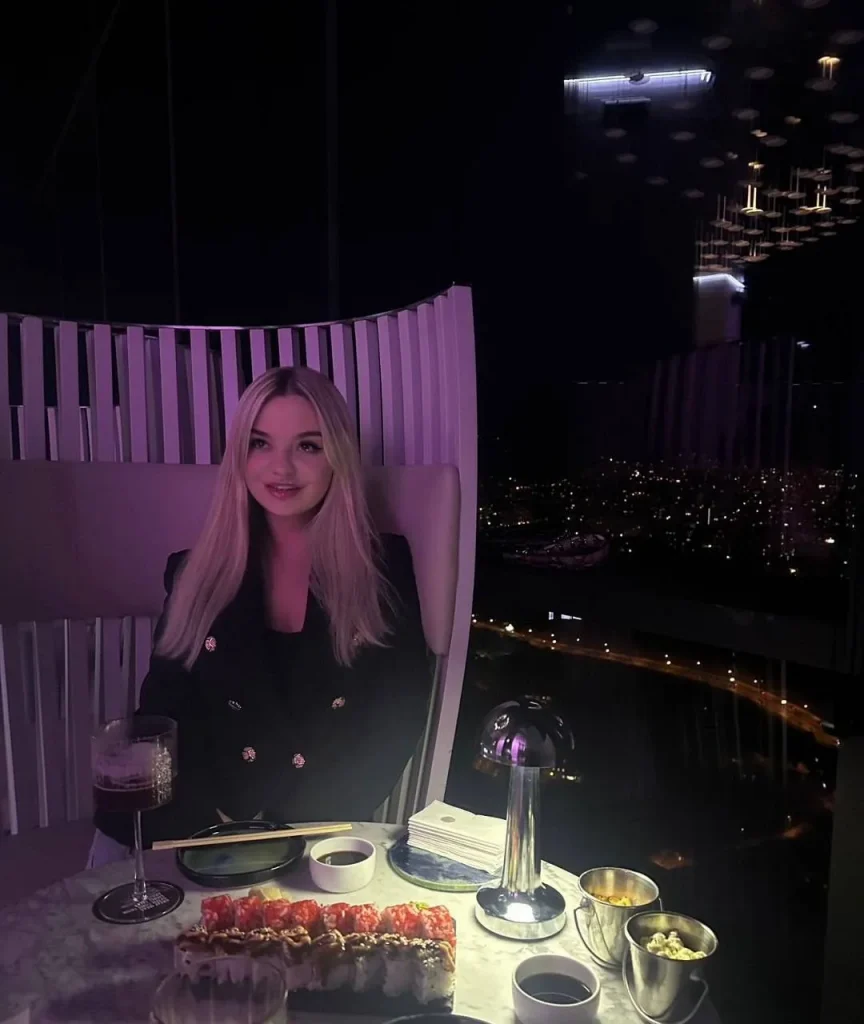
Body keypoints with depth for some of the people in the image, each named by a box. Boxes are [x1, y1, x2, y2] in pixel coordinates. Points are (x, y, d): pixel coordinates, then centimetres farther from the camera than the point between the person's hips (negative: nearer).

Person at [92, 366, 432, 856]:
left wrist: (308, 833, -13)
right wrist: (213, 832, -13)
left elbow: (401, 712, -2)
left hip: (321, 835, -2)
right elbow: (164, 712, 3)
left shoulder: (384, 564, 0)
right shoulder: (196, 571, 6)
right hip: (205, 836, 3)